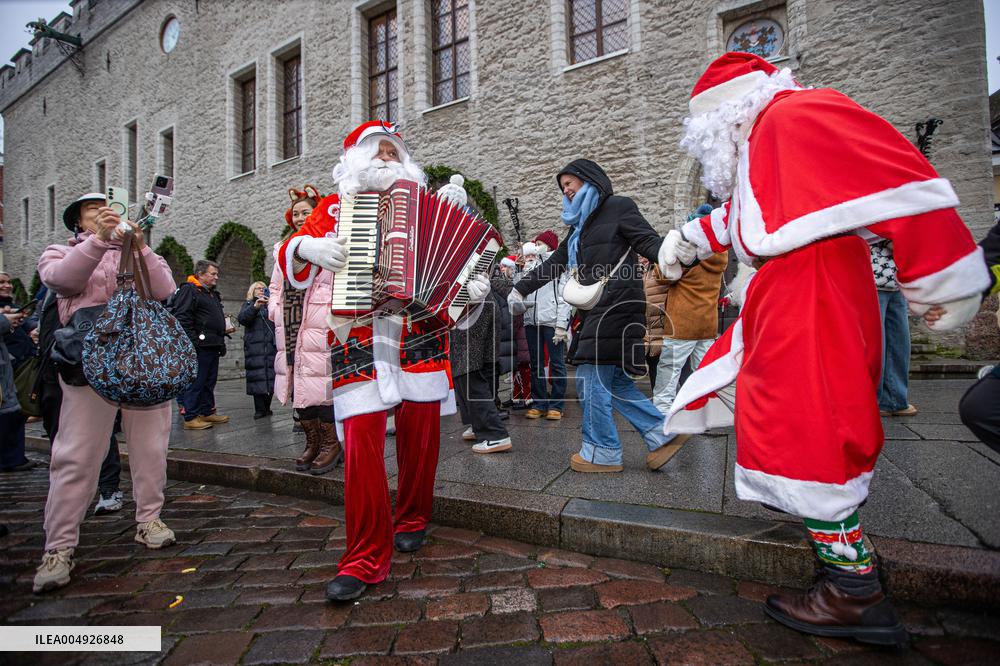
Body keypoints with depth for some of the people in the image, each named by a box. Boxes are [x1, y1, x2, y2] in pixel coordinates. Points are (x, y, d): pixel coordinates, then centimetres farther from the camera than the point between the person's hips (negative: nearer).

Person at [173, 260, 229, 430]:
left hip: (212, 346, 10)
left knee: (209, 381, 14)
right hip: (199, 346, -10)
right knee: (196, 382, -5)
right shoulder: (188, 290, -8)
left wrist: (221, 342, 24)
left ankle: (207, 412, 23)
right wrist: (193, 342, -21)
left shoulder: (212, 294, 22)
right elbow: (182, 319, -16)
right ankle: (190, 417, 2)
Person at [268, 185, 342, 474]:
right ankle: (312, 443, 24)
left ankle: (331, 444, 9)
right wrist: (276, 312, 10)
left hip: (319, 330, -7)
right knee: (297, 387, 11)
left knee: (319, 385, -6)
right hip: (290, 331, 7)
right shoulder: (284, 249, 18)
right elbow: (275, 287, 24)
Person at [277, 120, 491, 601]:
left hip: (418, 334, 2)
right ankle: (366, 557, 6)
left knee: (420, 435, 6)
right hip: (359, 341, -1)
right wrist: (306, 248, -12)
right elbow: (289, 253, 11)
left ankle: (412, 520, 31)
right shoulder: (336, 207, 15)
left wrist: (471, 287, -6)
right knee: (361, 441, -8)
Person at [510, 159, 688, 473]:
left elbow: (649, 241, -9)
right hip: (596, 309, 8)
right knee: (612, 379, 7)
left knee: (591, 378, -6)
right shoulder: (581, 225, 25)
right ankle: (662, 433, 16)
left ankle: (602, 452, 7)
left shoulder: (619, 207, 2)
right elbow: (553, 264, 24)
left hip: (616, 305, -8)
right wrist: (519, 289, 22)